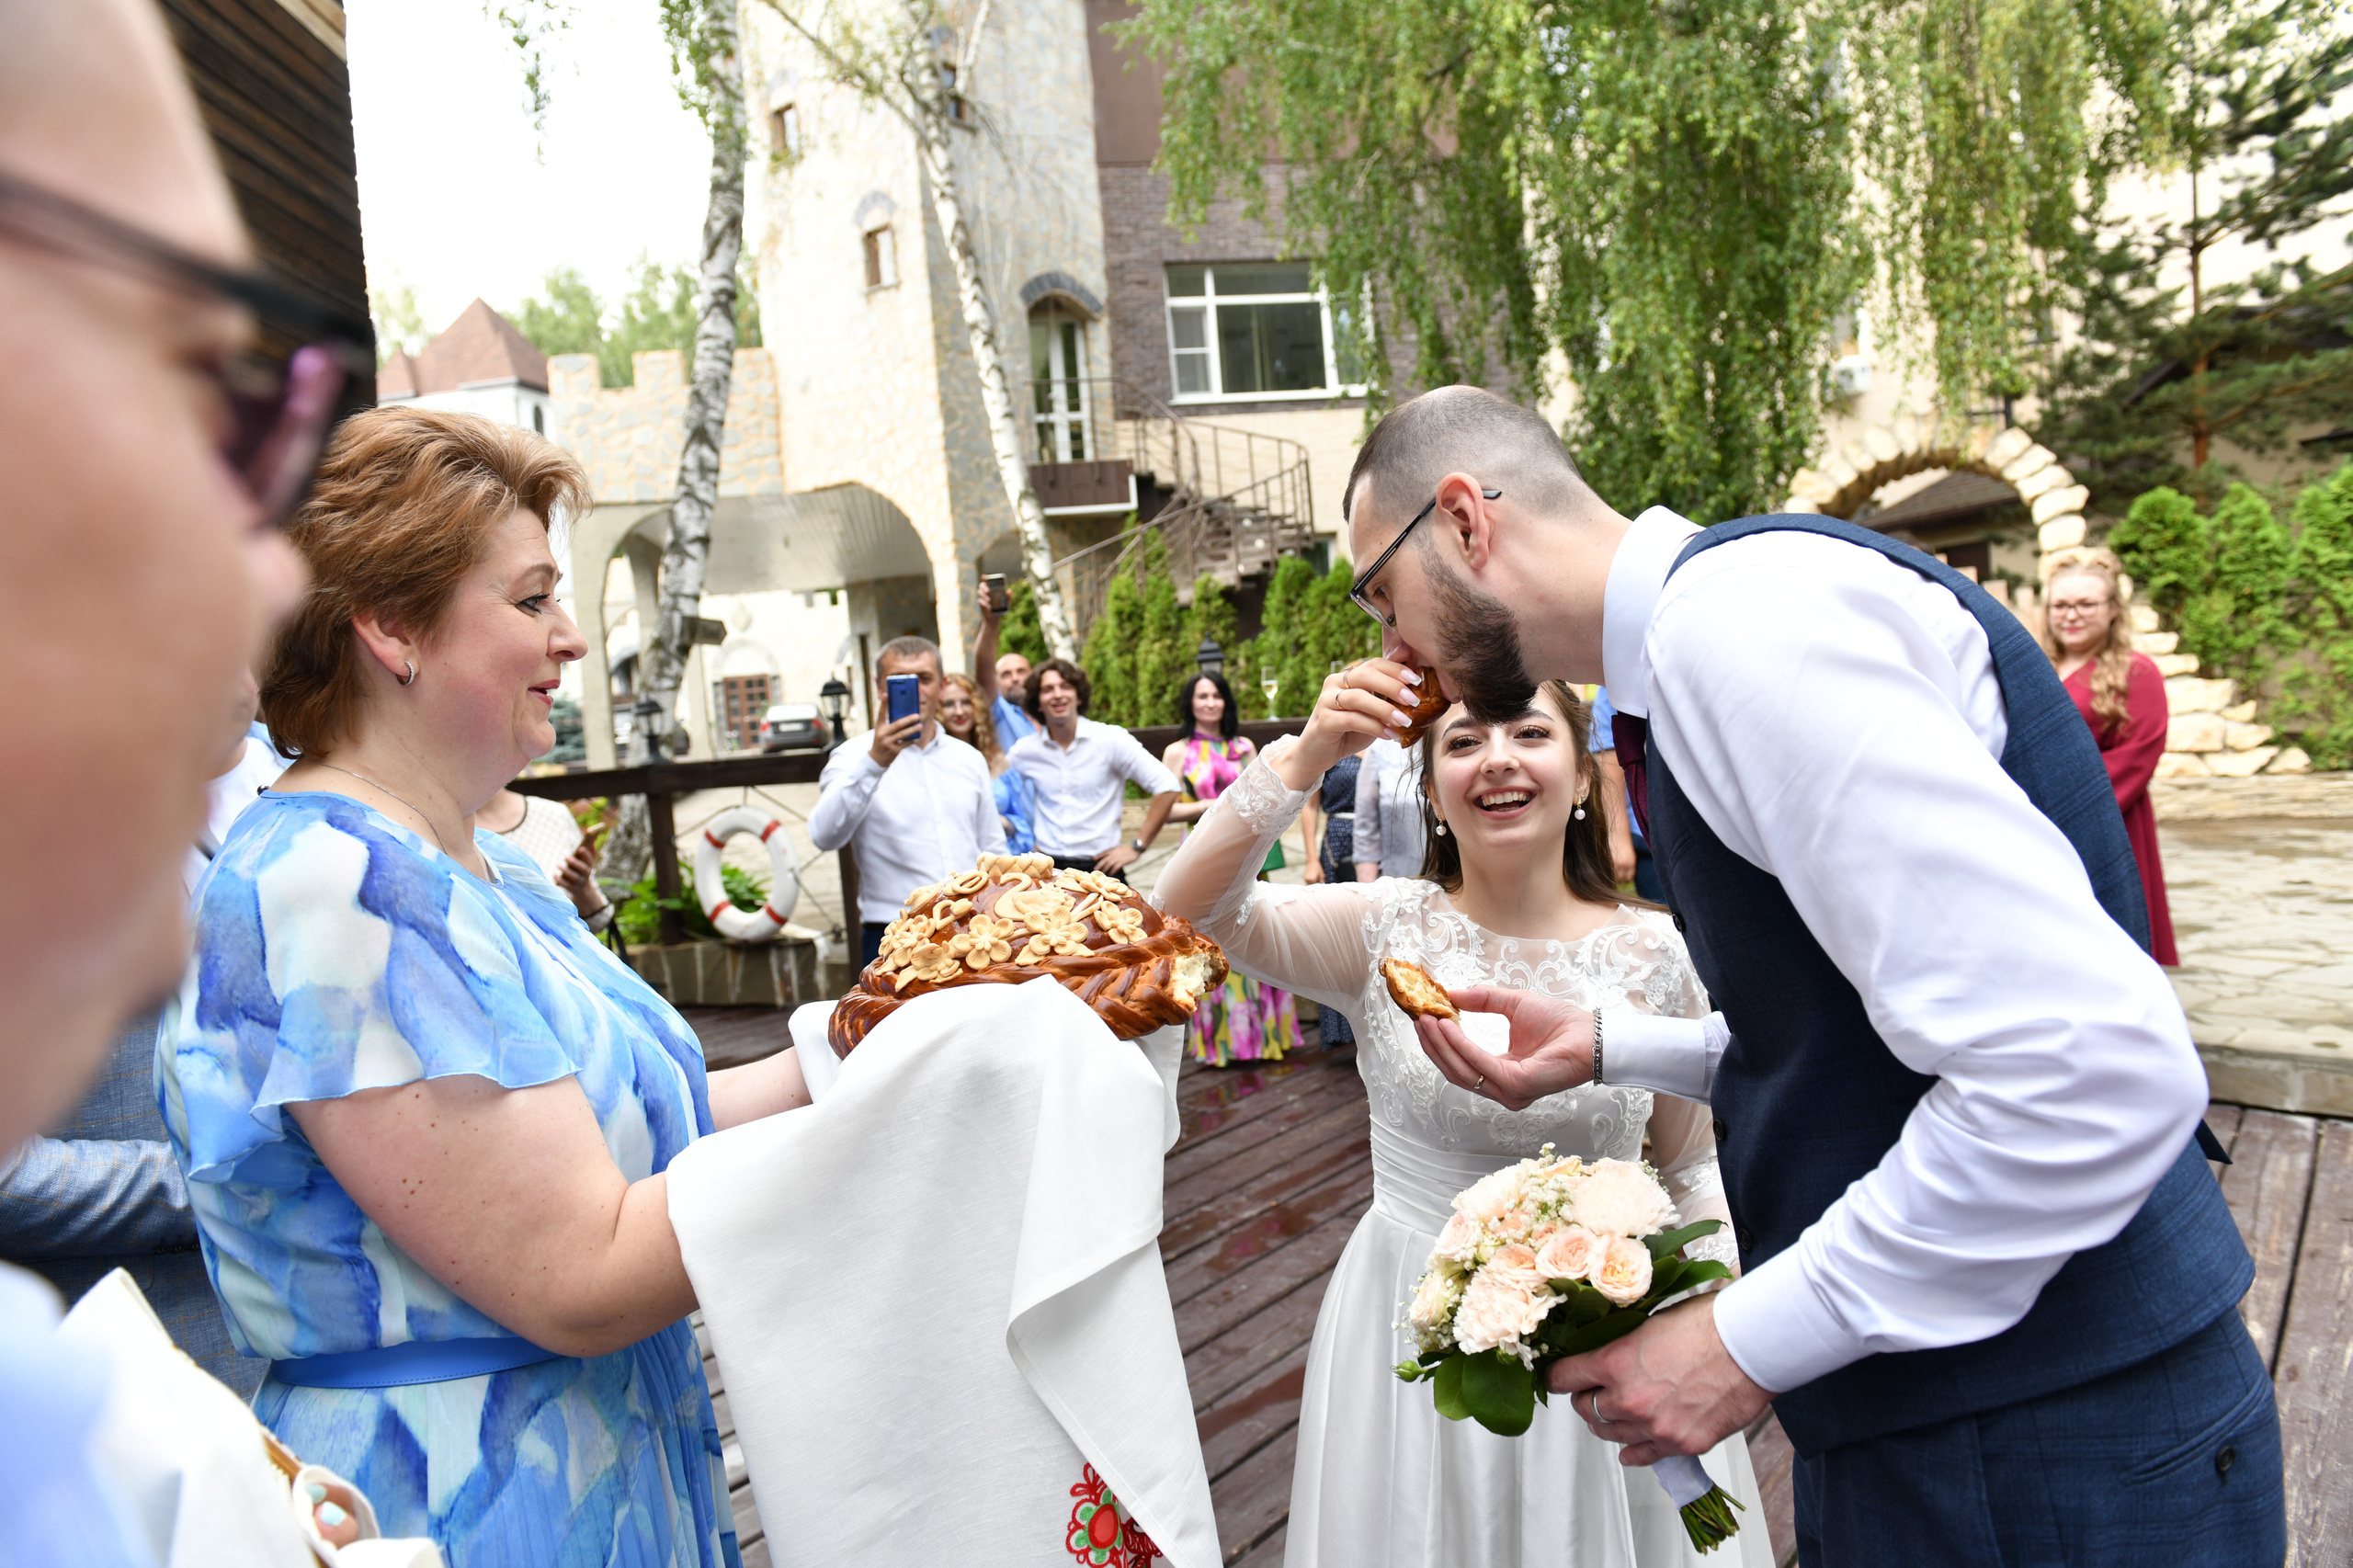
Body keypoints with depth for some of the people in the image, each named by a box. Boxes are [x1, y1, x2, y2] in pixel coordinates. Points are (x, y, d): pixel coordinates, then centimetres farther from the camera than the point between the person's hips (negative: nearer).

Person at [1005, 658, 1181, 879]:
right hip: (1046, 867, 2)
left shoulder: (1110, 739, -3)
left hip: (1100, 867, -2)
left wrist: (1137, 847, -7)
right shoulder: (1024, 750, 5)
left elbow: (1166, 786, -5)